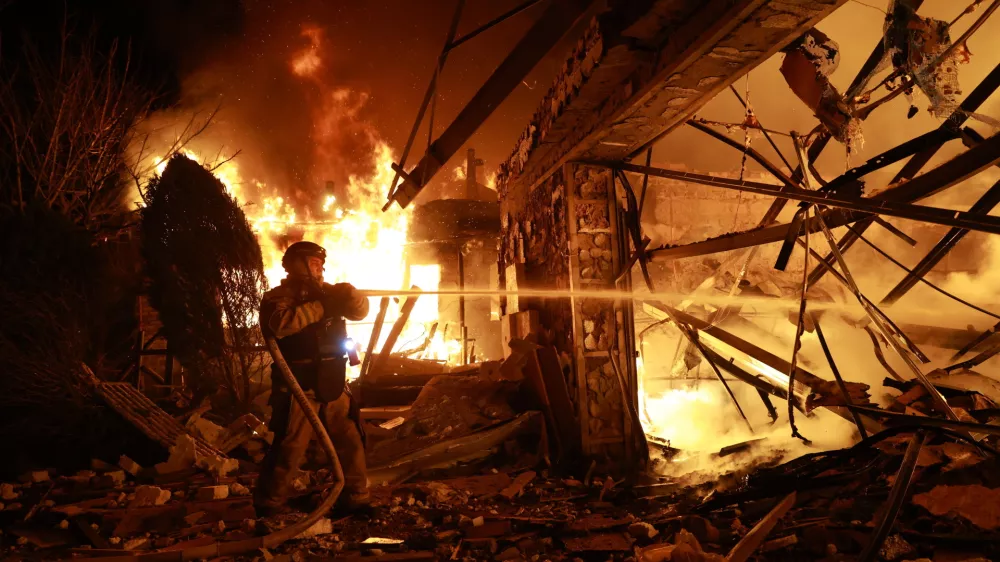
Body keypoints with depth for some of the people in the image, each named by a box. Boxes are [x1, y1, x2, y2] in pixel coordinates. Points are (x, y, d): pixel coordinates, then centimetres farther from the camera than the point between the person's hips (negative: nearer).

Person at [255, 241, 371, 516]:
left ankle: (355, 499, 23)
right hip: (298, 388, -6)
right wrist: (319, 307, -22)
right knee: (289, 449, -2)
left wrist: (348, 294, -16)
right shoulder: (277, 297, -5)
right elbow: (278, 325, -26)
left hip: (333, 386, 6)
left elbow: (361, 310, 6)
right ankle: (270, 505, 15)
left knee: (351, 442, 10)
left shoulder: (328, 292, 12)